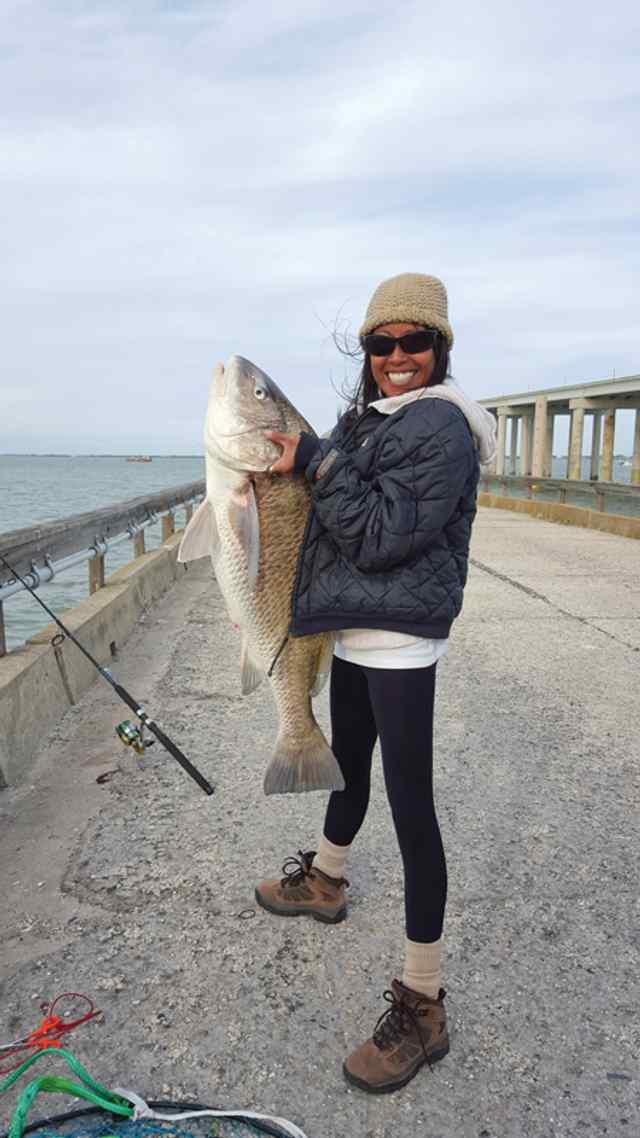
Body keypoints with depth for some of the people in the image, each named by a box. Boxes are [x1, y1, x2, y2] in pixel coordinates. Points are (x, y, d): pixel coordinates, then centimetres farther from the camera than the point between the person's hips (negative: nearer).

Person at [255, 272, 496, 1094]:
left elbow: (378, 536, -21)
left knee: (410, 805, -5)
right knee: (348, 762, 26)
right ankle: (324, 881, 52)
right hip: (352, 633, 9)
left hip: (400, 644, -9)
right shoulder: (366, 418, 12)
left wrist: (314, 460, -18)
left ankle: (422, 1006, 7)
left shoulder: (442, 427, -15)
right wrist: (295, 467, 4)